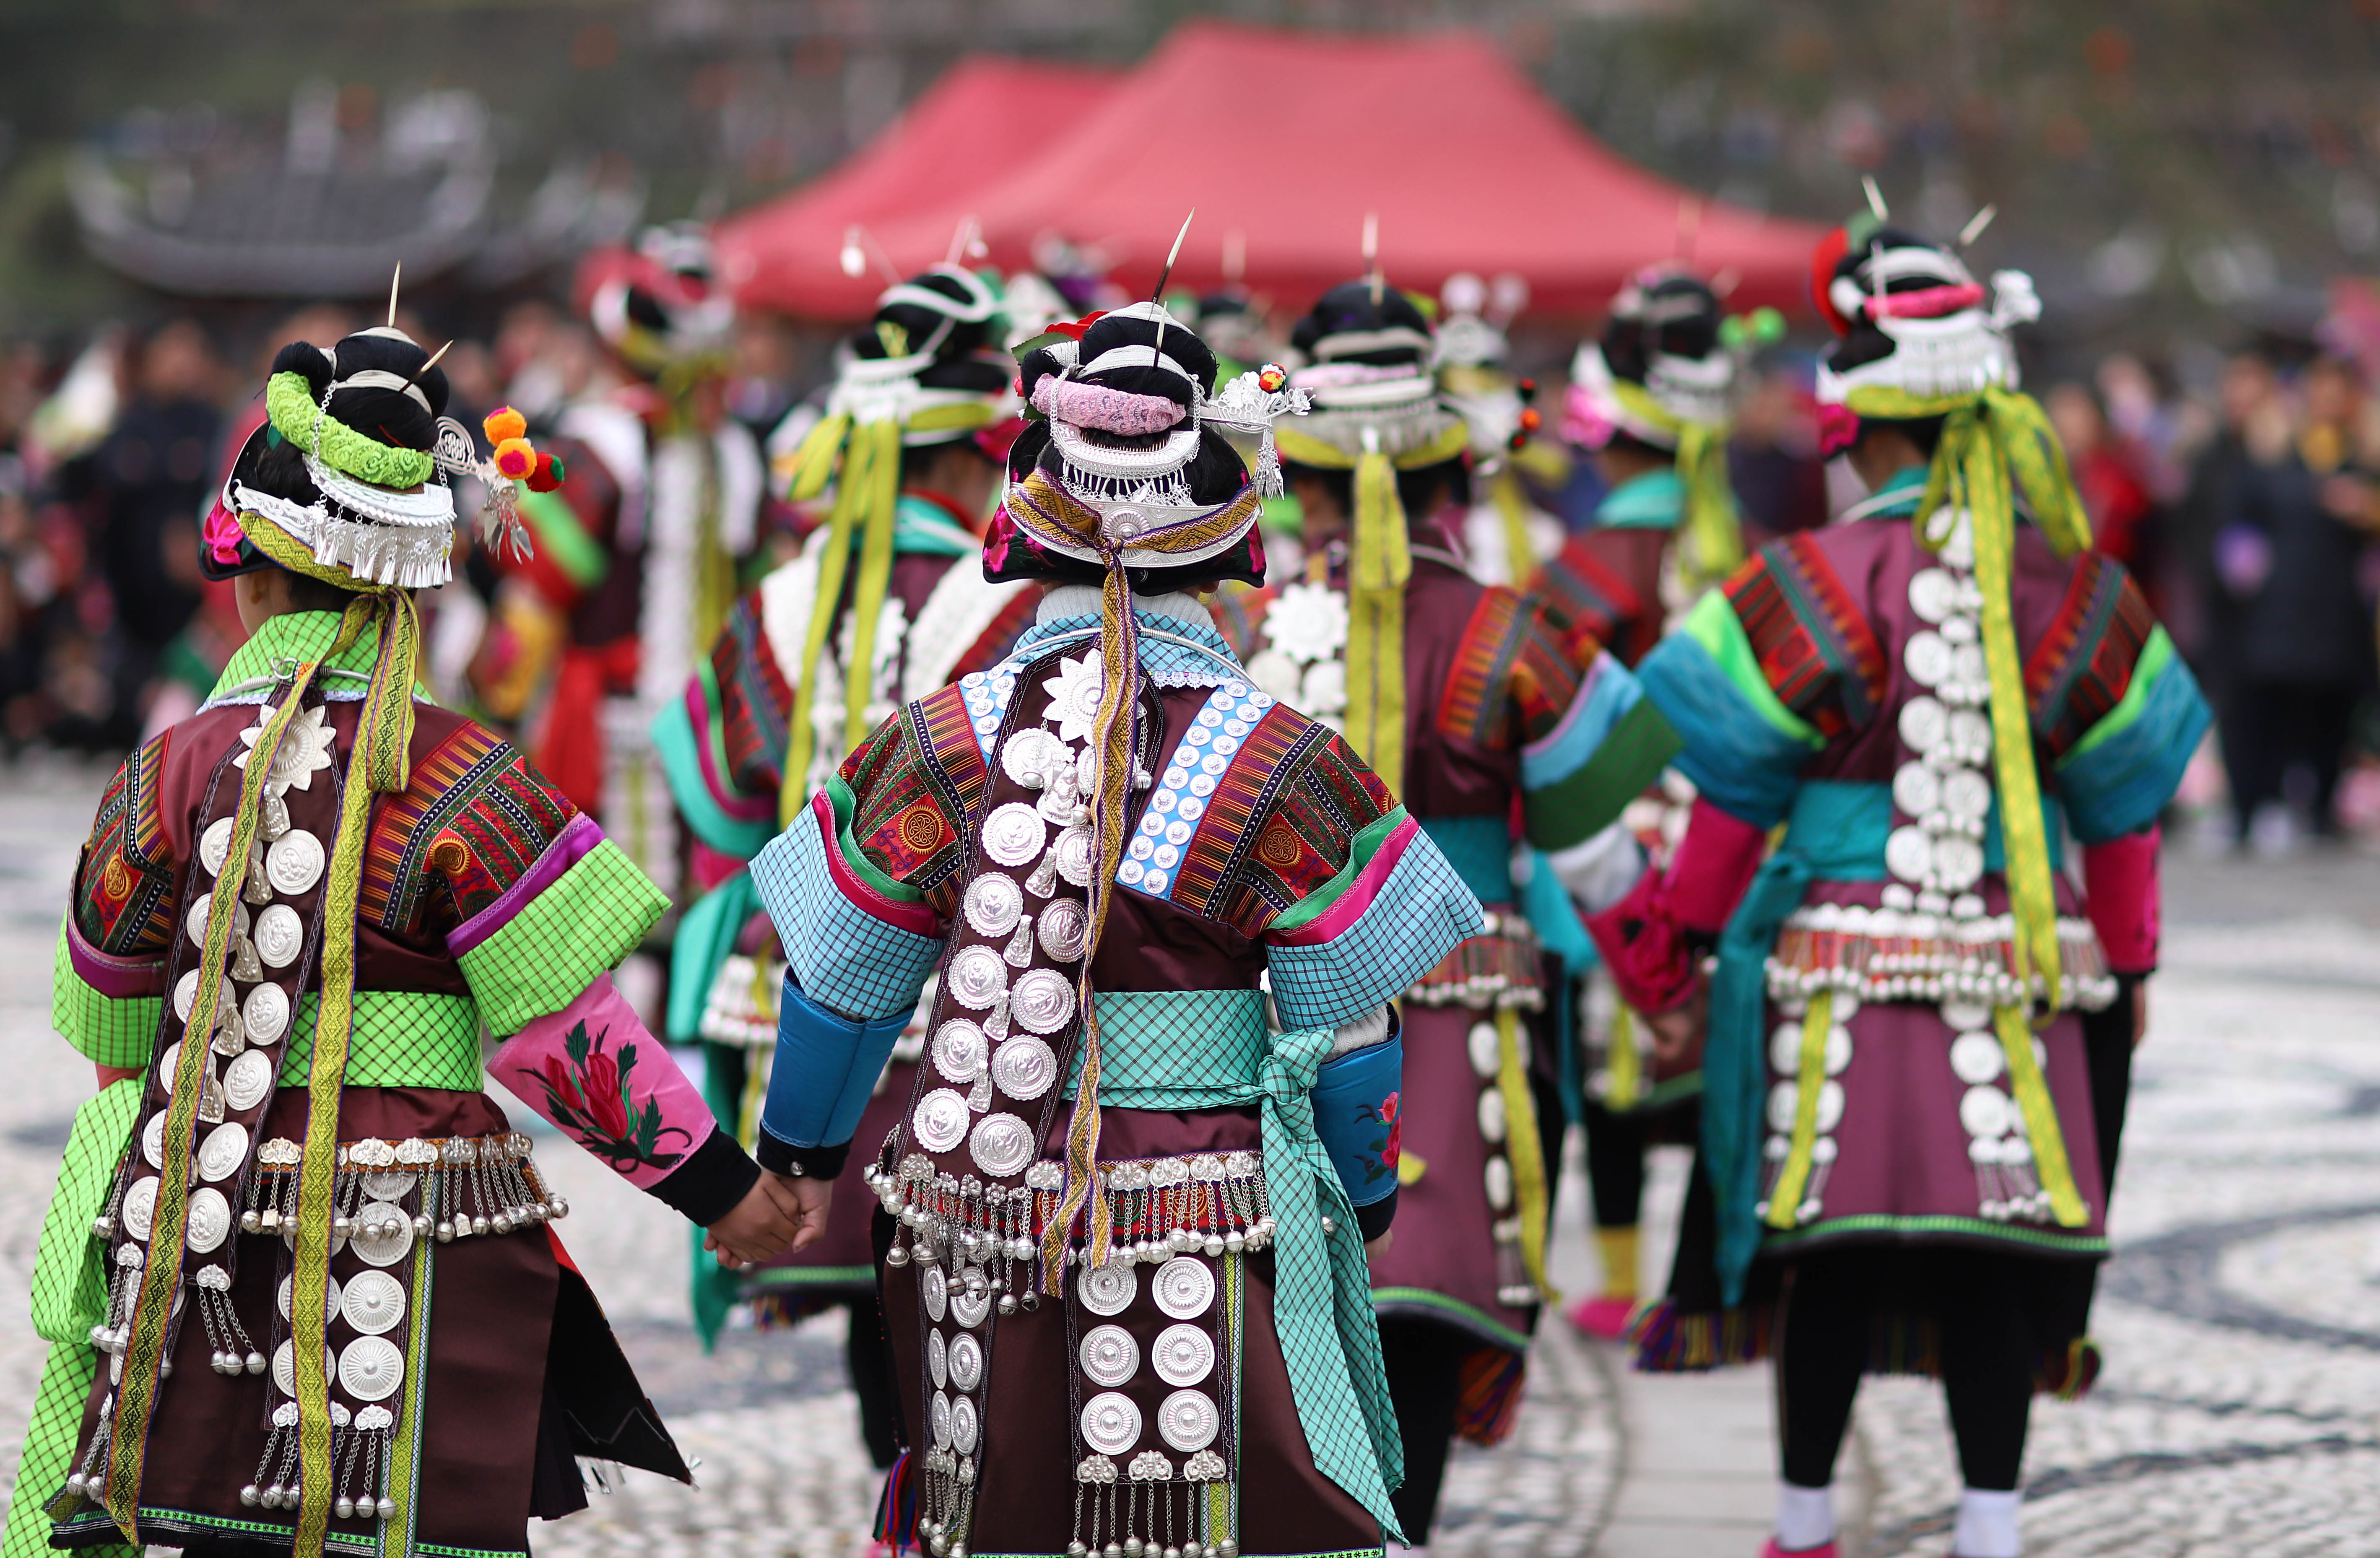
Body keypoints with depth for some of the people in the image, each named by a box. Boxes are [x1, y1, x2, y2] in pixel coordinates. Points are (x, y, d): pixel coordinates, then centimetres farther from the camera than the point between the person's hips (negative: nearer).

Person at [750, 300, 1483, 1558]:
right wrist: (1367, 1187, 16)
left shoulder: (938, 747, -3)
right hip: (1206, 1244, -2)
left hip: (980, 1228, 2)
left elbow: (839, 990, 7)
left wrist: (800, 1142, 26)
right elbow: (1347, 1027, -2)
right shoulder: (1283, 762, -9)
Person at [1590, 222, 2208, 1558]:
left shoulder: (1810, 588, -8)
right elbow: (2122, 802, 9)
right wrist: (2128, 959, 22)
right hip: (2017, 971, 2)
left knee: (1832, 1257, 6)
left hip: (1845, 965, -2)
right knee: (1988, 1262, 4)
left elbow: (1733, 798, -3)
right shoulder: (2079, 588, 2)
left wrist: (1671, 958, 8)